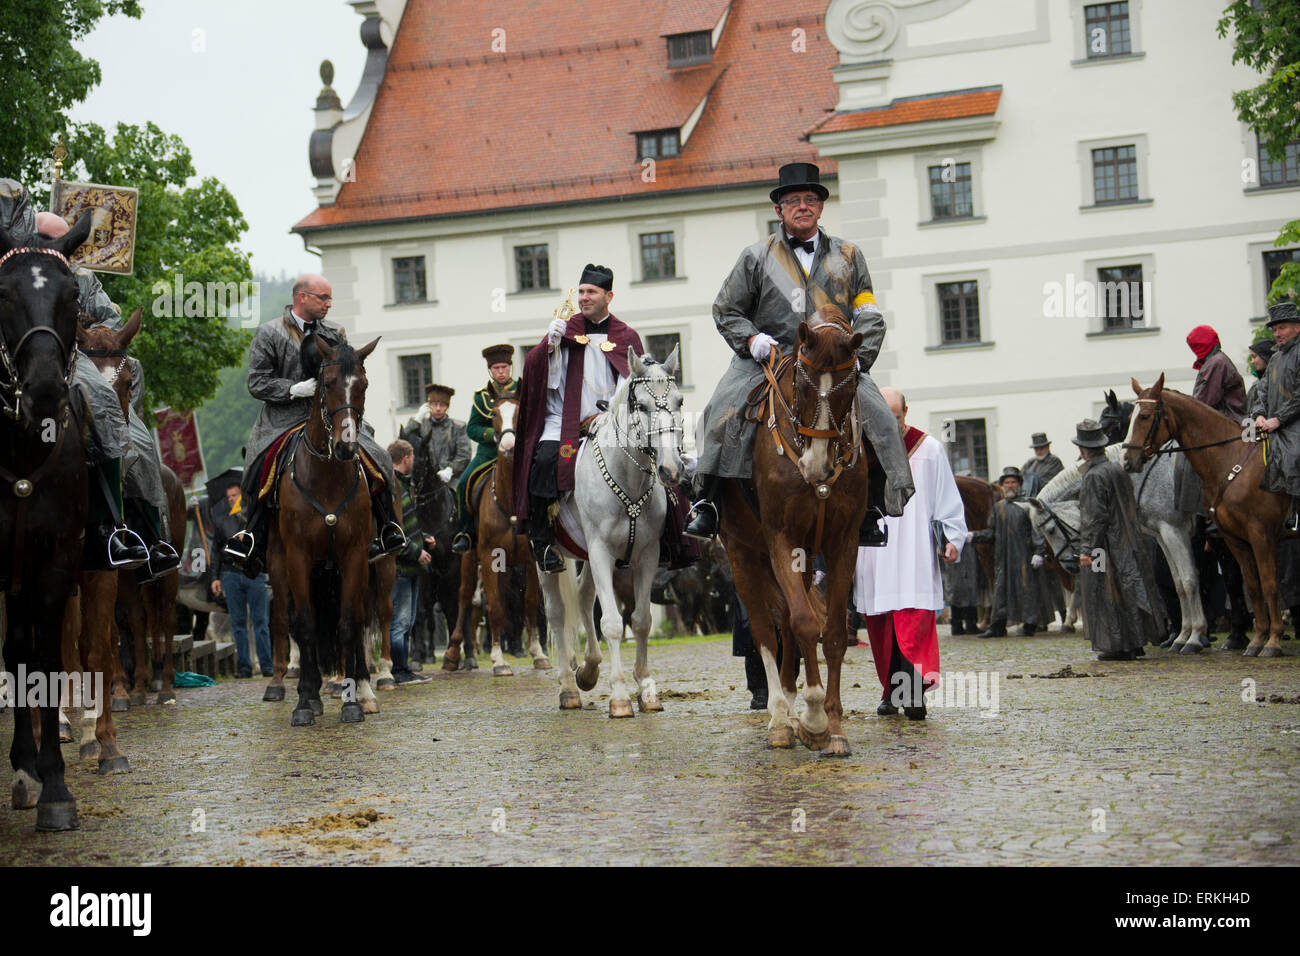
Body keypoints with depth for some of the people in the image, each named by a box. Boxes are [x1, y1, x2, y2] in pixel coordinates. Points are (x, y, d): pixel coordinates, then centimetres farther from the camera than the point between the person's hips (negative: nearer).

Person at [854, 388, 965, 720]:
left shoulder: (929, 449, 5)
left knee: (914, 622, -14)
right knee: (880, 628, 2)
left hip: (914, 553, -3)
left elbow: (948, 499, 8)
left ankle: (915, 692, -20)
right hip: (873, 554, 3)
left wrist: (952, 538, -3)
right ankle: (892, 692, 12)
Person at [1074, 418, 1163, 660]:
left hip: (1105, 546, -9)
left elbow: (1094, 517, -21)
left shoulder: (1094, 476, -17)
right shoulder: (1118, 469, 9)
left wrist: (1086, 548, -19)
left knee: (1106, 596, -1)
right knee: (1127, 594, 14)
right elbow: (1132, 506, 17)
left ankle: (1119, 646, 1)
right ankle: (1134, 643, 20)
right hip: (1127, 542, 9)